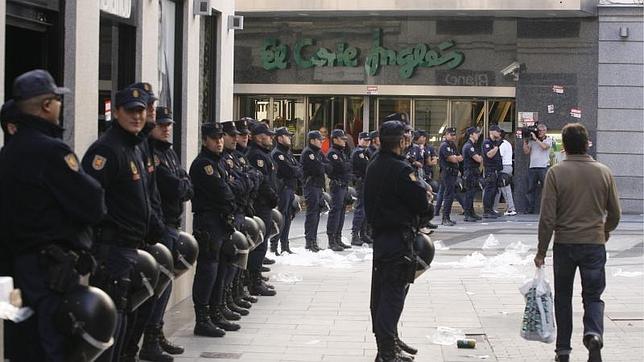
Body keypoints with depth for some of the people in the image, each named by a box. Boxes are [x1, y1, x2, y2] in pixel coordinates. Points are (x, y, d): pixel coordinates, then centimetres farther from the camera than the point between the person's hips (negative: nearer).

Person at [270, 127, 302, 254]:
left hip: (291, 188, 9)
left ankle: (285, 245, 18)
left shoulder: (288, 152, 19)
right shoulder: (277, 153, -11)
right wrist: (297, 170, -1)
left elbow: (299, 169, 12)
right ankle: (274, 245, -6)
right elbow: (289, 170, -19)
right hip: (282, 188, -9)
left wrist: (295, 170, -7)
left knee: (288, 217, 12)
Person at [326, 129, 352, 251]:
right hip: (337, 185, -10)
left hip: (344, 185, 10)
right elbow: (341, 167, -21)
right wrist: (349, 165, -5)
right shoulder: (332, 153, -11)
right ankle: (332, 240, -8)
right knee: (335, 210, -9)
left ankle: (338, 239, 19)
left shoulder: (342, 152, 21)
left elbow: (346, 168, 18)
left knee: (341, 211, 13)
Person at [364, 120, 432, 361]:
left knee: (381, 289, 16)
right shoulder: (401, 169, -18)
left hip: (379, 231, 9)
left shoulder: (374, 166, 10)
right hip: (398, 235, -9)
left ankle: (388, 339, 29)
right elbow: (420, 201, -16)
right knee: (394, 290, -6)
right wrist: (429, 209, 7)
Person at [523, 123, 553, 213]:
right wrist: (525, 141, 3)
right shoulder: (531, 140, 13)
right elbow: (526, 152, 9)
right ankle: (530, 209, 9)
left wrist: (535, 139, -9)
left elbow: (544, 146, -13)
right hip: (532, 168, 3)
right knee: (531, 189, 5)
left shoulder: (548, 139, 7)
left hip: (544, 168, -3)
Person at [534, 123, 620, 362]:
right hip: (595, 244, 1)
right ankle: (594, 334, -19)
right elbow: (615, 213, 7)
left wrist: (541, 250, -2)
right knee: (593, 296, 9)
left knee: (563, 298, 15)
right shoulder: (604, 172, -1)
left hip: (564, 244, -1)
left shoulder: (556, 173, -9)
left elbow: (547, 217, -11)